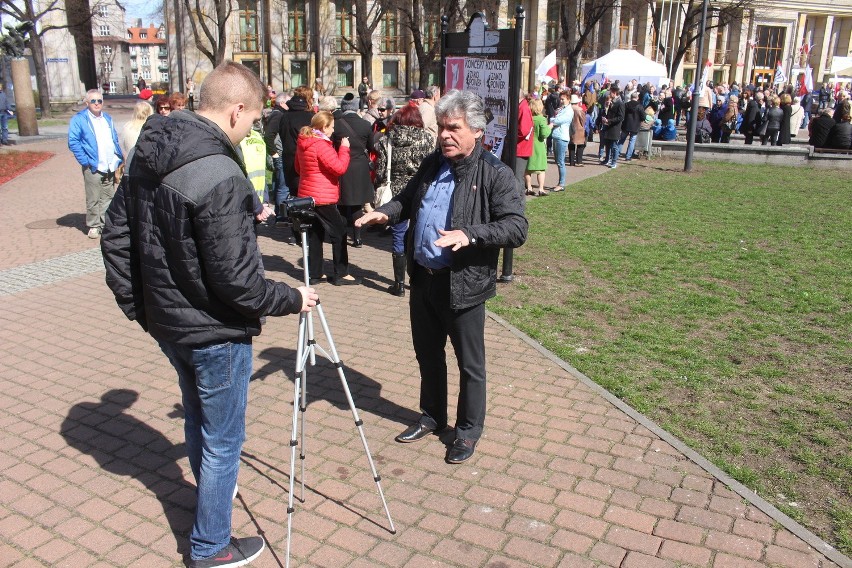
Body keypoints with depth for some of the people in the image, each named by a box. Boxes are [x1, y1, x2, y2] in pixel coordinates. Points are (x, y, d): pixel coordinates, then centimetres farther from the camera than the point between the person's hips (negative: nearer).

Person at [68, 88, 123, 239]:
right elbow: (73, 142, -10)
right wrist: (85, 161, -15)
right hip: (93, 168, -5)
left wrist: (119, 158, 9)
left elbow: (115, 140, 21)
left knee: (108, 198, 10)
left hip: (110, 167, 5)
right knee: (93, 200, 1)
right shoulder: (79, 119, -4)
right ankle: (93, 226, 11)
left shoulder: (108, 118, 16)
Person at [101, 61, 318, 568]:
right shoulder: (219, 176, -26)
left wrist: (137, 304, 16)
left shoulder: (148, 156, 1)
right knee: (223, 439, 10)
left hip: (166, 322, 8)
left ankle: (212, 493, 51)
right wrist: (291, 299, -11)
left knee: (199, 419, 28)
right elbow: (235, 279, -26)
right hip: (215, 332, -8)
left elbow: (116, 236, 9)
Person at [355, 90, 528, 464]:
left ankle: (469, 430, 28)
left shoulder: (496, 175, -13)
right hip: (423, 278, 7)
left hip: (464, 284, -6)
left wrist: (470, 234, -34)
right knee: (427, 355, 21)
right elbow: (407, 200, 22)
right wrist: (386, 212, 0)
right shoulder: (432, 165, 8)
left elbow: (517, 228, -20)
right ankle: (432, 416, 41)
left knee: (470, 364, 9)